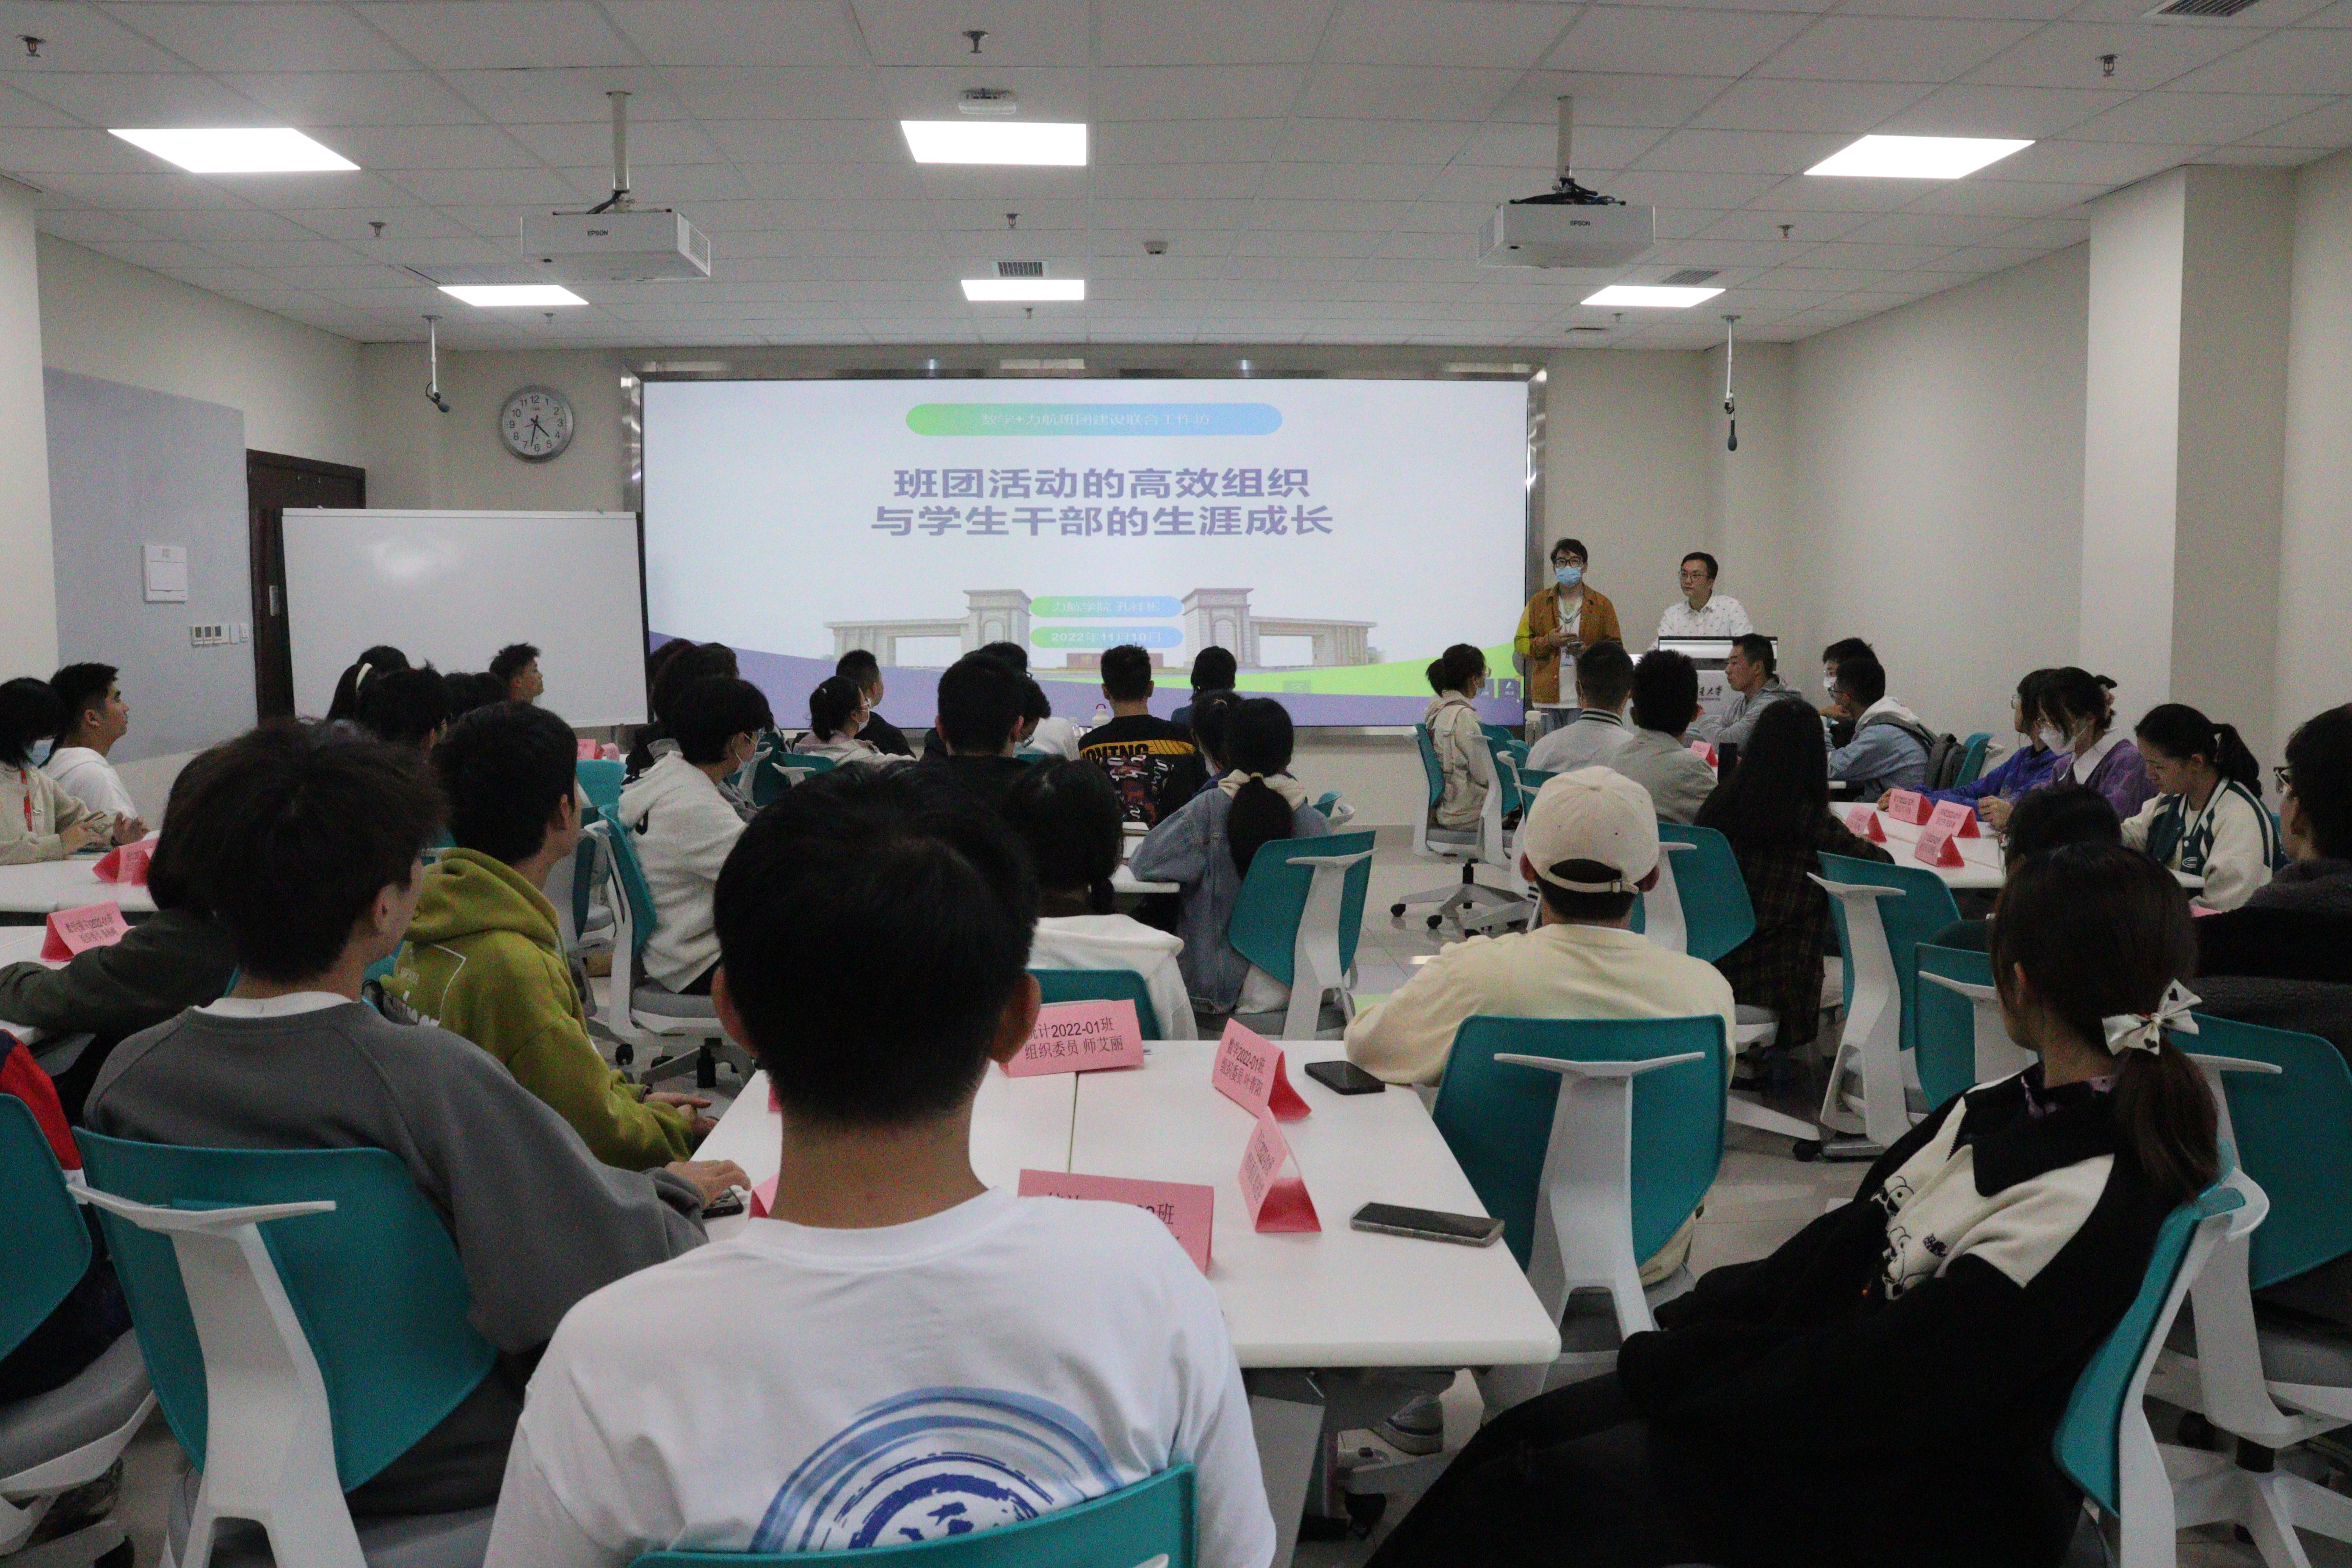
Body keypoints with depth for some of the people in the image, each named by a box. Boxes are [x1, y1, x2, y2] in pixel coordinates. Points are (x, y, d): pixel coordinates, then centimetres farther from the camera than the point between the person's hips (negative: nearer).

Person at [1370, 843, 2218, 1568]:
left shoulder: (2097, 1204, -28)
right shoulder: (2015, 1103, -1)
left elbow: (1866, 1388, -25)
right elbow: (1851, 1236, 5)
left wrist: (1665, 1362, -13)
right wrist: (1681, 1329, -4)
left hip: (1918, 1498, -8)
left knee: (1524, 1492, -8)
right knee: (1525, 1432, 3)